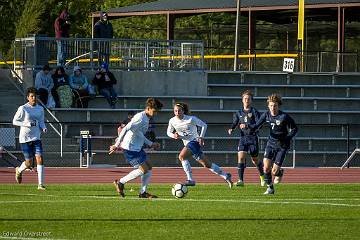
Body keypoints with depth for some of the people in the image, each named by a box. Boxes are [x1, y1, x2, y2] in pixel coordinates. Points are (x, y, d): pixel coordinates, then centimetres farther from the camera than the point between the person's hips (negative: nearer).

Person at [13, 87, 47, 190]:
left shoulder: (40, 109, 7)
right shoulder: (23, 109, -8)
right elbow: (15, 121, -5)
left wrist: (43, 128, -7)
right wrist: (28, 124, -17)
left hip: (36, 138, 4)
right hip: (25, 138, -4)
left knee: (40, 159, -12)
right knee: (29, 163, -1)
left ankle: (40, 184, -11)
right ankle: (19, 170, 35)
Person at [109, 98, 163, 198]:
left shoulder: (146, 119, 13)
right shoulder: (140, 118, -19)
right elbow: (125, 130, -24)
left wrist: (151, 144, 22)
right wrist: (117, 145, -25)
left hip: (138, 148, 10)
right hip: (130, 148, -10)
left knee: (149, 167, 6)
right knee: (144, 169, -11)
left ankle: (143, 192, 9)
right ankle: (120, 182, 0)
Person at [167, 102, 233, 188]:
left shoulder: (191, 119, -12)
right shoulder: (172, 121, 1)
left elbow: (204, 125, -3)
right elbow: (169, 132, 15)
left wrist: (201, 137, -11)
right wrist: (173, 135, -8)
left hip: (194, 141, -6)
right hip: (187, 144, 6)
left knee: (182, 156, -27)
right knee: (206, 164, 11)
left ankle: (190, 180, -23)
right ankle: (226, 176, 23)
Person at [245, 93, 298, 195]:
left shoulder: (284, 117, -17)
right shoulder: (266, 114, -4)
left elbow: (294, 129, -7)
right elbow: (256, 126, -1)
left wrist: (286, 139, -19)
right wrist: (247, 126, -20)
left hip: (282, 146, -4)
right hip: (271, 143, 4)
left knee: (274, 171, -7)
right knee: (266, 167, -12)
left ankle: (280, 172, 32)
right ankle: (270, 188, 10)